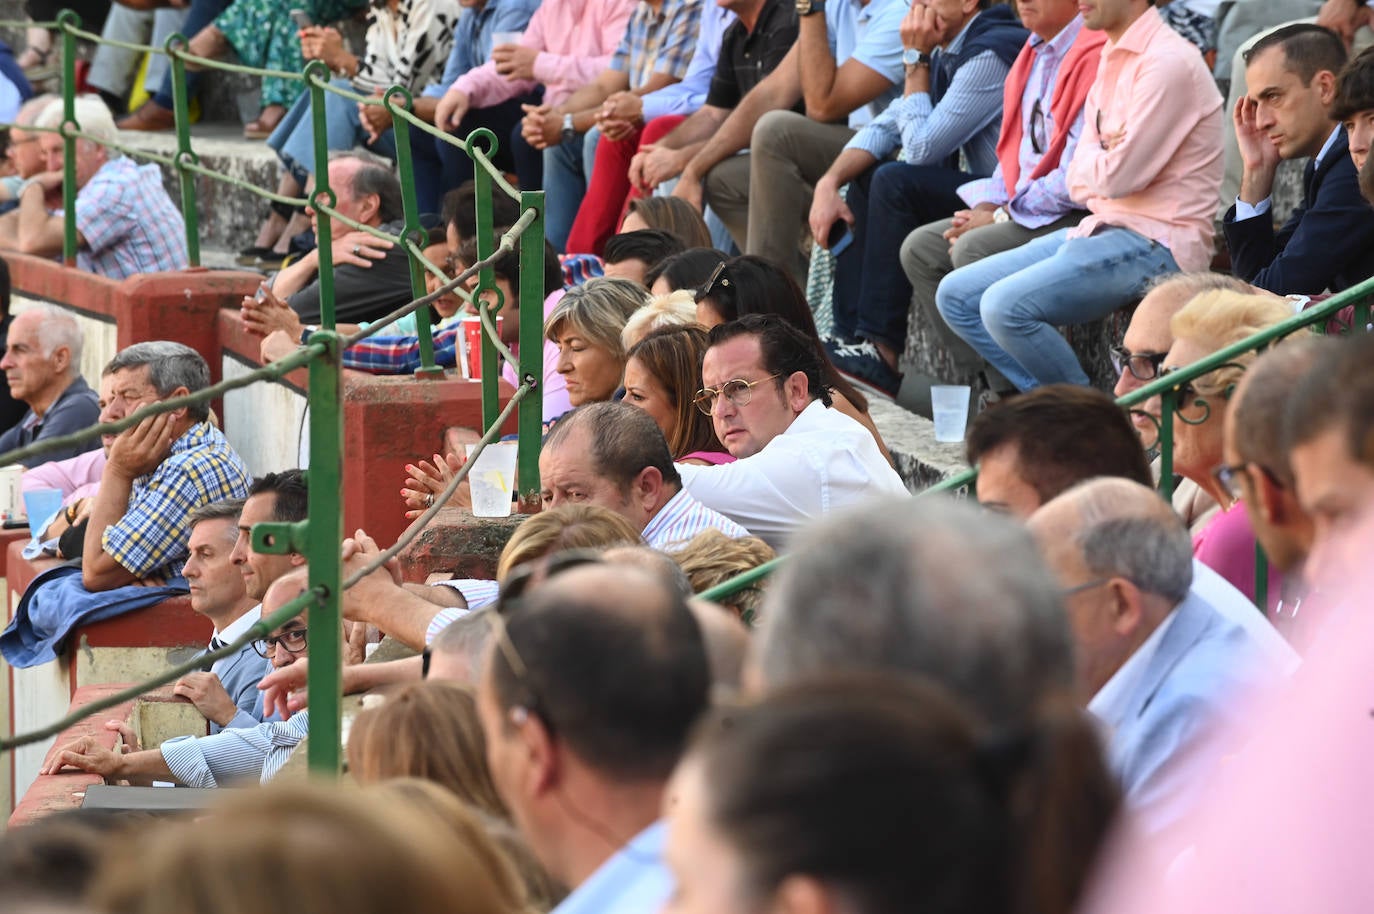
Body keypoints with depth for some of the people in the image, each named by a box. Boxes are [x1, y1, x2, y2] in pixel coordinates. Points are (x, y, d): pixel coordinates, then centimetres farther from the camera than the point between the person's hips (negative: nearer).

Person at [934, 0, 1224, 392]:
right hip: (1100, 228, 10)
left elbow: (1118, 177, -19)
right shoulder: (1111, 63, 15)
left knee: (1007, 306, -26)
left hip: (1155, 243, -10)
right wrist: (1103, 153, -8)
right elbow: (1080, 183, 14)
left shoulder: (1168, 62, -15)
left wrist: (1092, 155, 3)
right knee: (956, 295, 6)